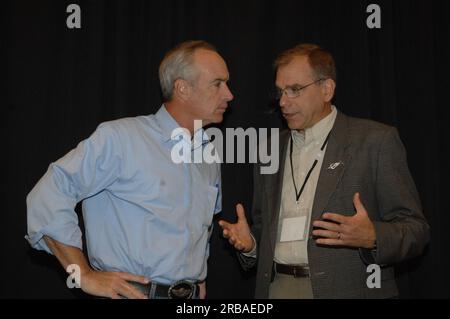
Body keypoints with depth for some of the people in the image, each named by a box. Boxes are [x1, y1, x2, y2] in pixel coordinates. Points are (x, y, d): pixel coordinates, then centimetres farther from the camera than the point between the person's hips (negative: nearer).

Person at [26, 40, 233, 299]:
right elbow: (47, 197, -16)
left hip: (193, 297, 6)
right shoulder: (120, 138, -14)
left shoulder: (210, 156, 8)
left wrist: (200, 277, 13)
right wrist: (85, 276, -16)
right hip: (130, 293, -6)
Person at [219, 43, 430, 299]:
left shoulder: (377, 140, -5)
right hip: (278, 288, 4)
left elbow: (415, 229, -7)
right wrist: (249, 243, -3)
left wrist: (371, 237, -25)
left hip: (348, 289, -4)